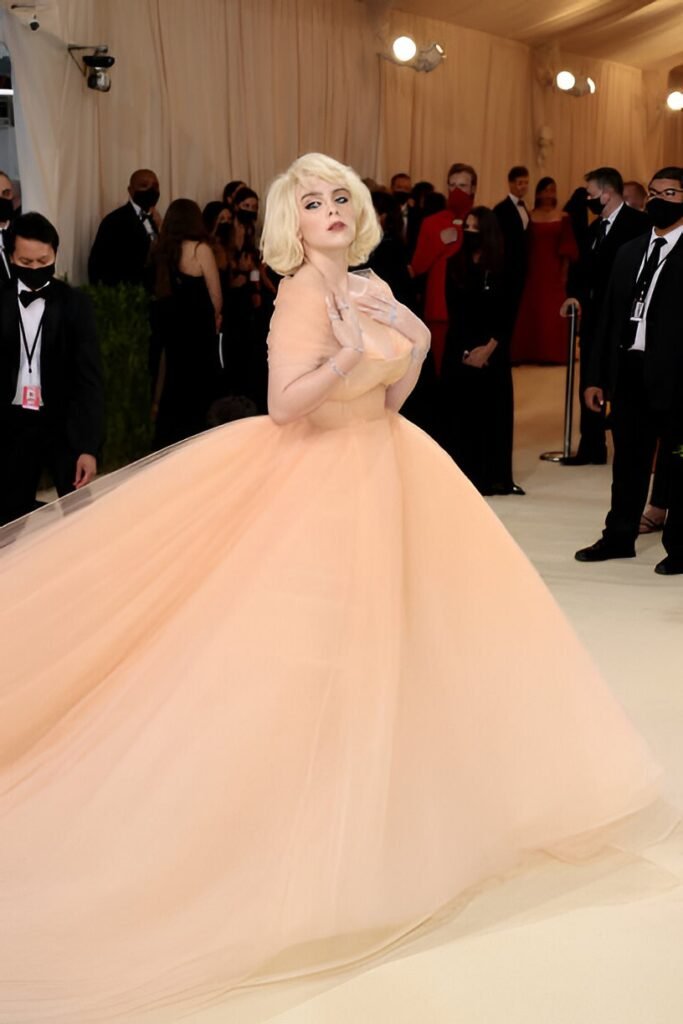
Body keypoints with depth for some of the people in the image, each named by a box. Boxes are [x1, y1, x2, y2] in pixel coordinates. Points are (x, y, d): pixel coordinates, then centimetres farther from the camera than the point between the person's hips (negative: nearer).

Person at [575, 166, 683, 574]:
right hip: (629, 371, 6)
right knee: (629, 460, 15)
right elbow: (609, 316, 14)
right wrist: (597, 376, 10)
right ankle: (619, 537, 27)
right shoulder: (630, 251, 14)